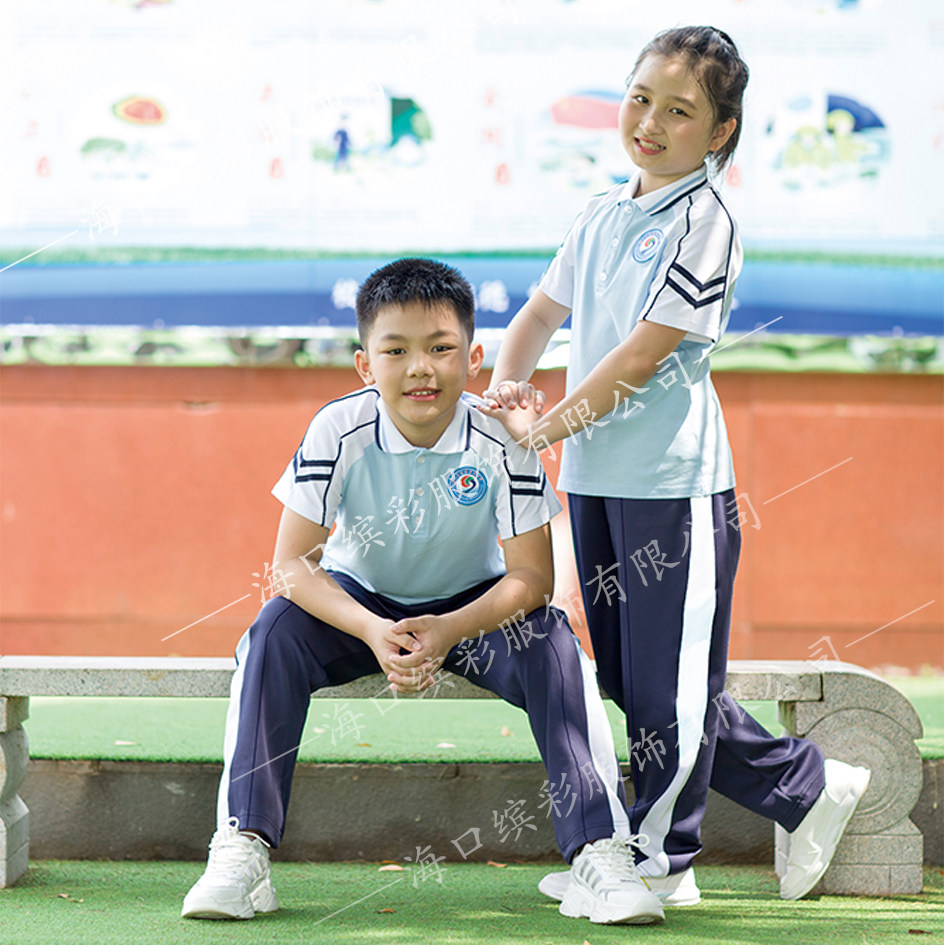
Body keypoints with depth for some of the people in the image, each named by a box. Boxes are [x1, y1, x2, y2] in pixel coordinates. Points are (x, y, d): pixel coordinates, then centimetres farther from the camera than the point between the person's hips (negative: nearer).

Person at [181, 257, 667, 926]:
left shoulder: (501, 441, -23)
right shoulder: (339, 432, -23)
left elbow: (533, 576, -19)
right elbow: (292, 562, -20)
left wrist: (450, 632, -36)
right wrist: (372, 633, -37)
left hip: (473, 605, 0)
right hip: (360, 603, 0)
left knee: (555, 651, -29)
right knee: (274, 633, -28)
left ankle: (601, 851, -25)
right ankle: (242, 850, -26)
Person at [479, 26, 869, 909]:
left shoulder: (703, 224, -11)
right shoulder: (602, 214, 12)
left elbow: (644, 351, -16)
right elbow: (542, 312, 19)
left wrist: (546, 426, -13)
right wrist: (505, 385, -1)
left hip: (673, 480, -8)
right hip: (593, 474, 8)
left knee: (668, 681, 0)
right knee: (629, 678, 12)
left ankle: (659, 860, 15)